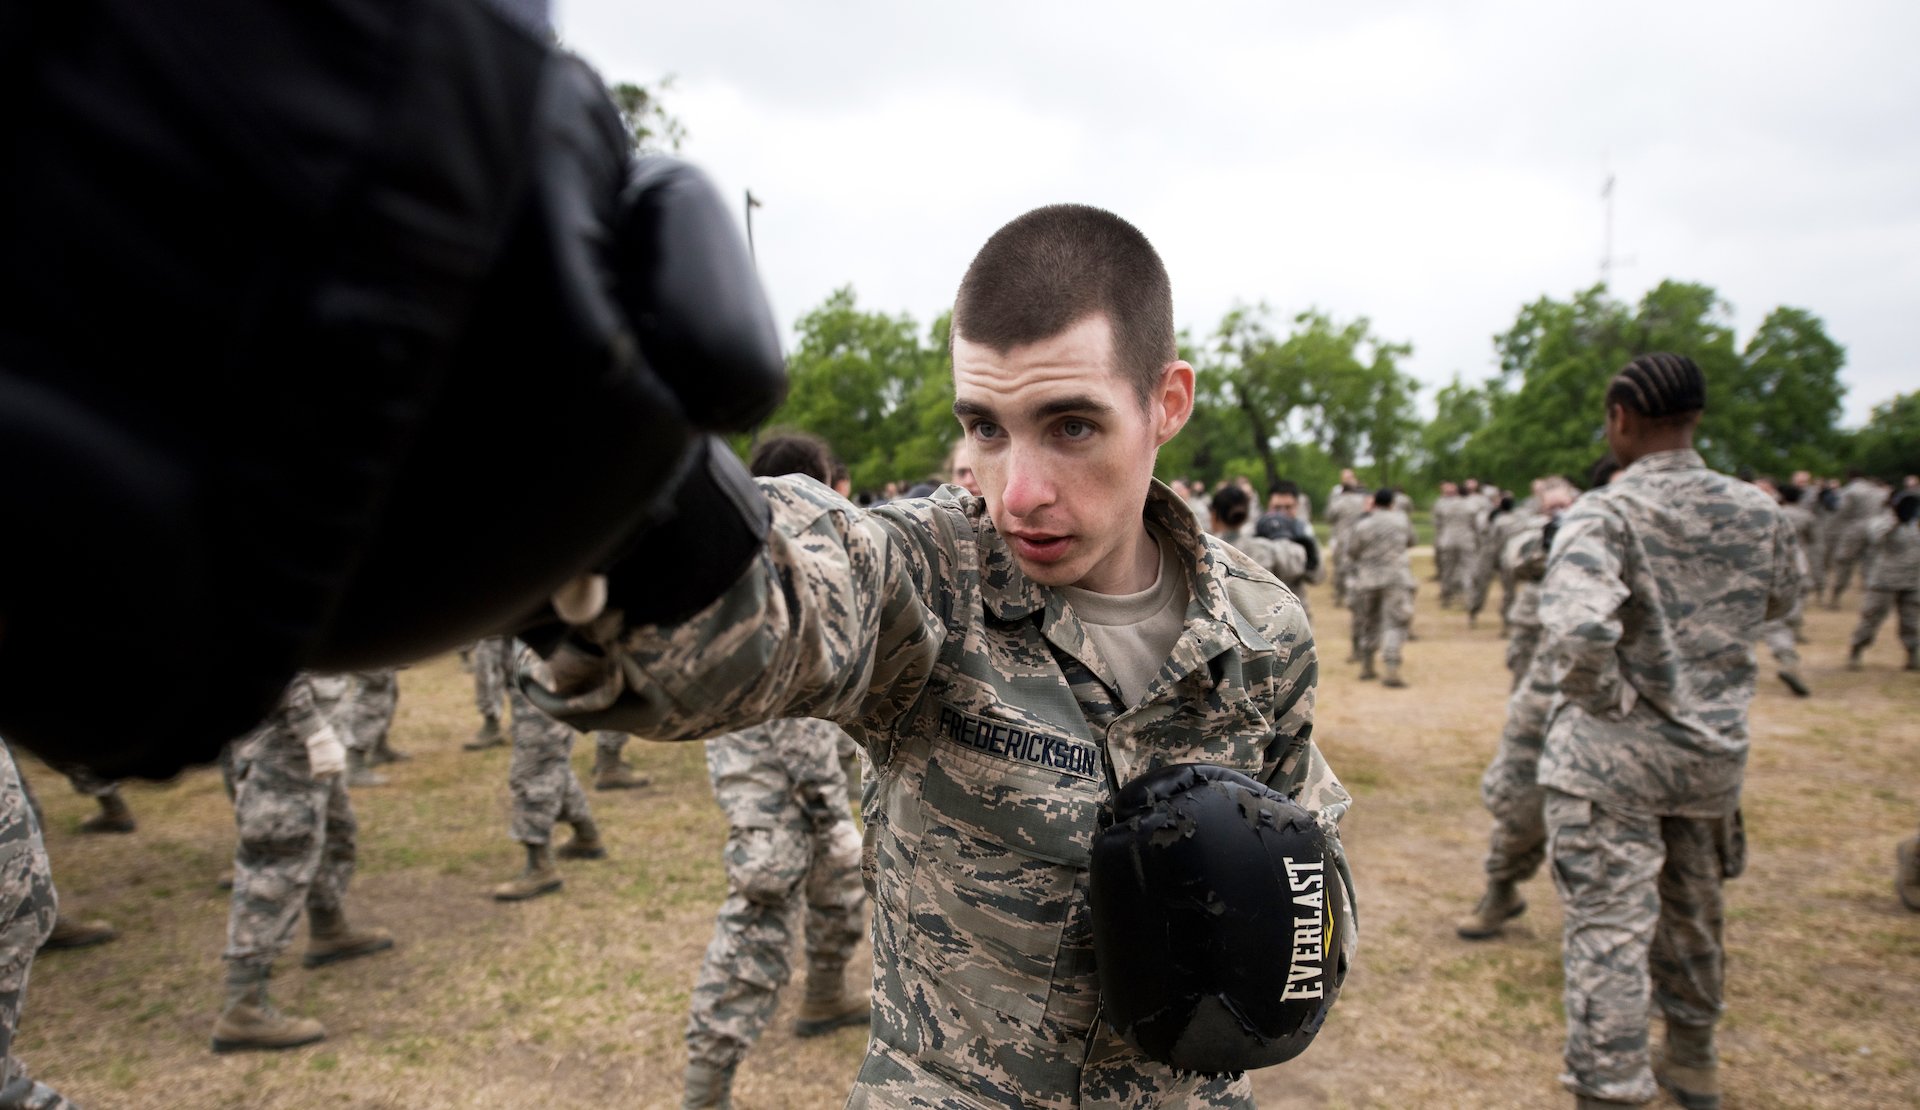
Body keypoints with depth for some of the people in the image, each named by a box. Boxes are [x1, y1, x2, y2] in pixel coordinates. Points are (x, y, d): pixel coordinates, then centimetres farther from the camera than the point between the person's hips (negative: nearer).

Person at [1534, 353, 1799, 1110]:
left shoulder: (1605, 514, -18)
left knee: (1609, 928, 1)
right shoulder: (1758, 513, 0)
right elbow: (1778, 603, 20)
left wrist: (1606, 699, -18)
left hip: (1612, 750, -6)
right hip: (1714, 746, 6)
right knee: (1691, 912, 24)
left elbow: (1575, 630, -34)